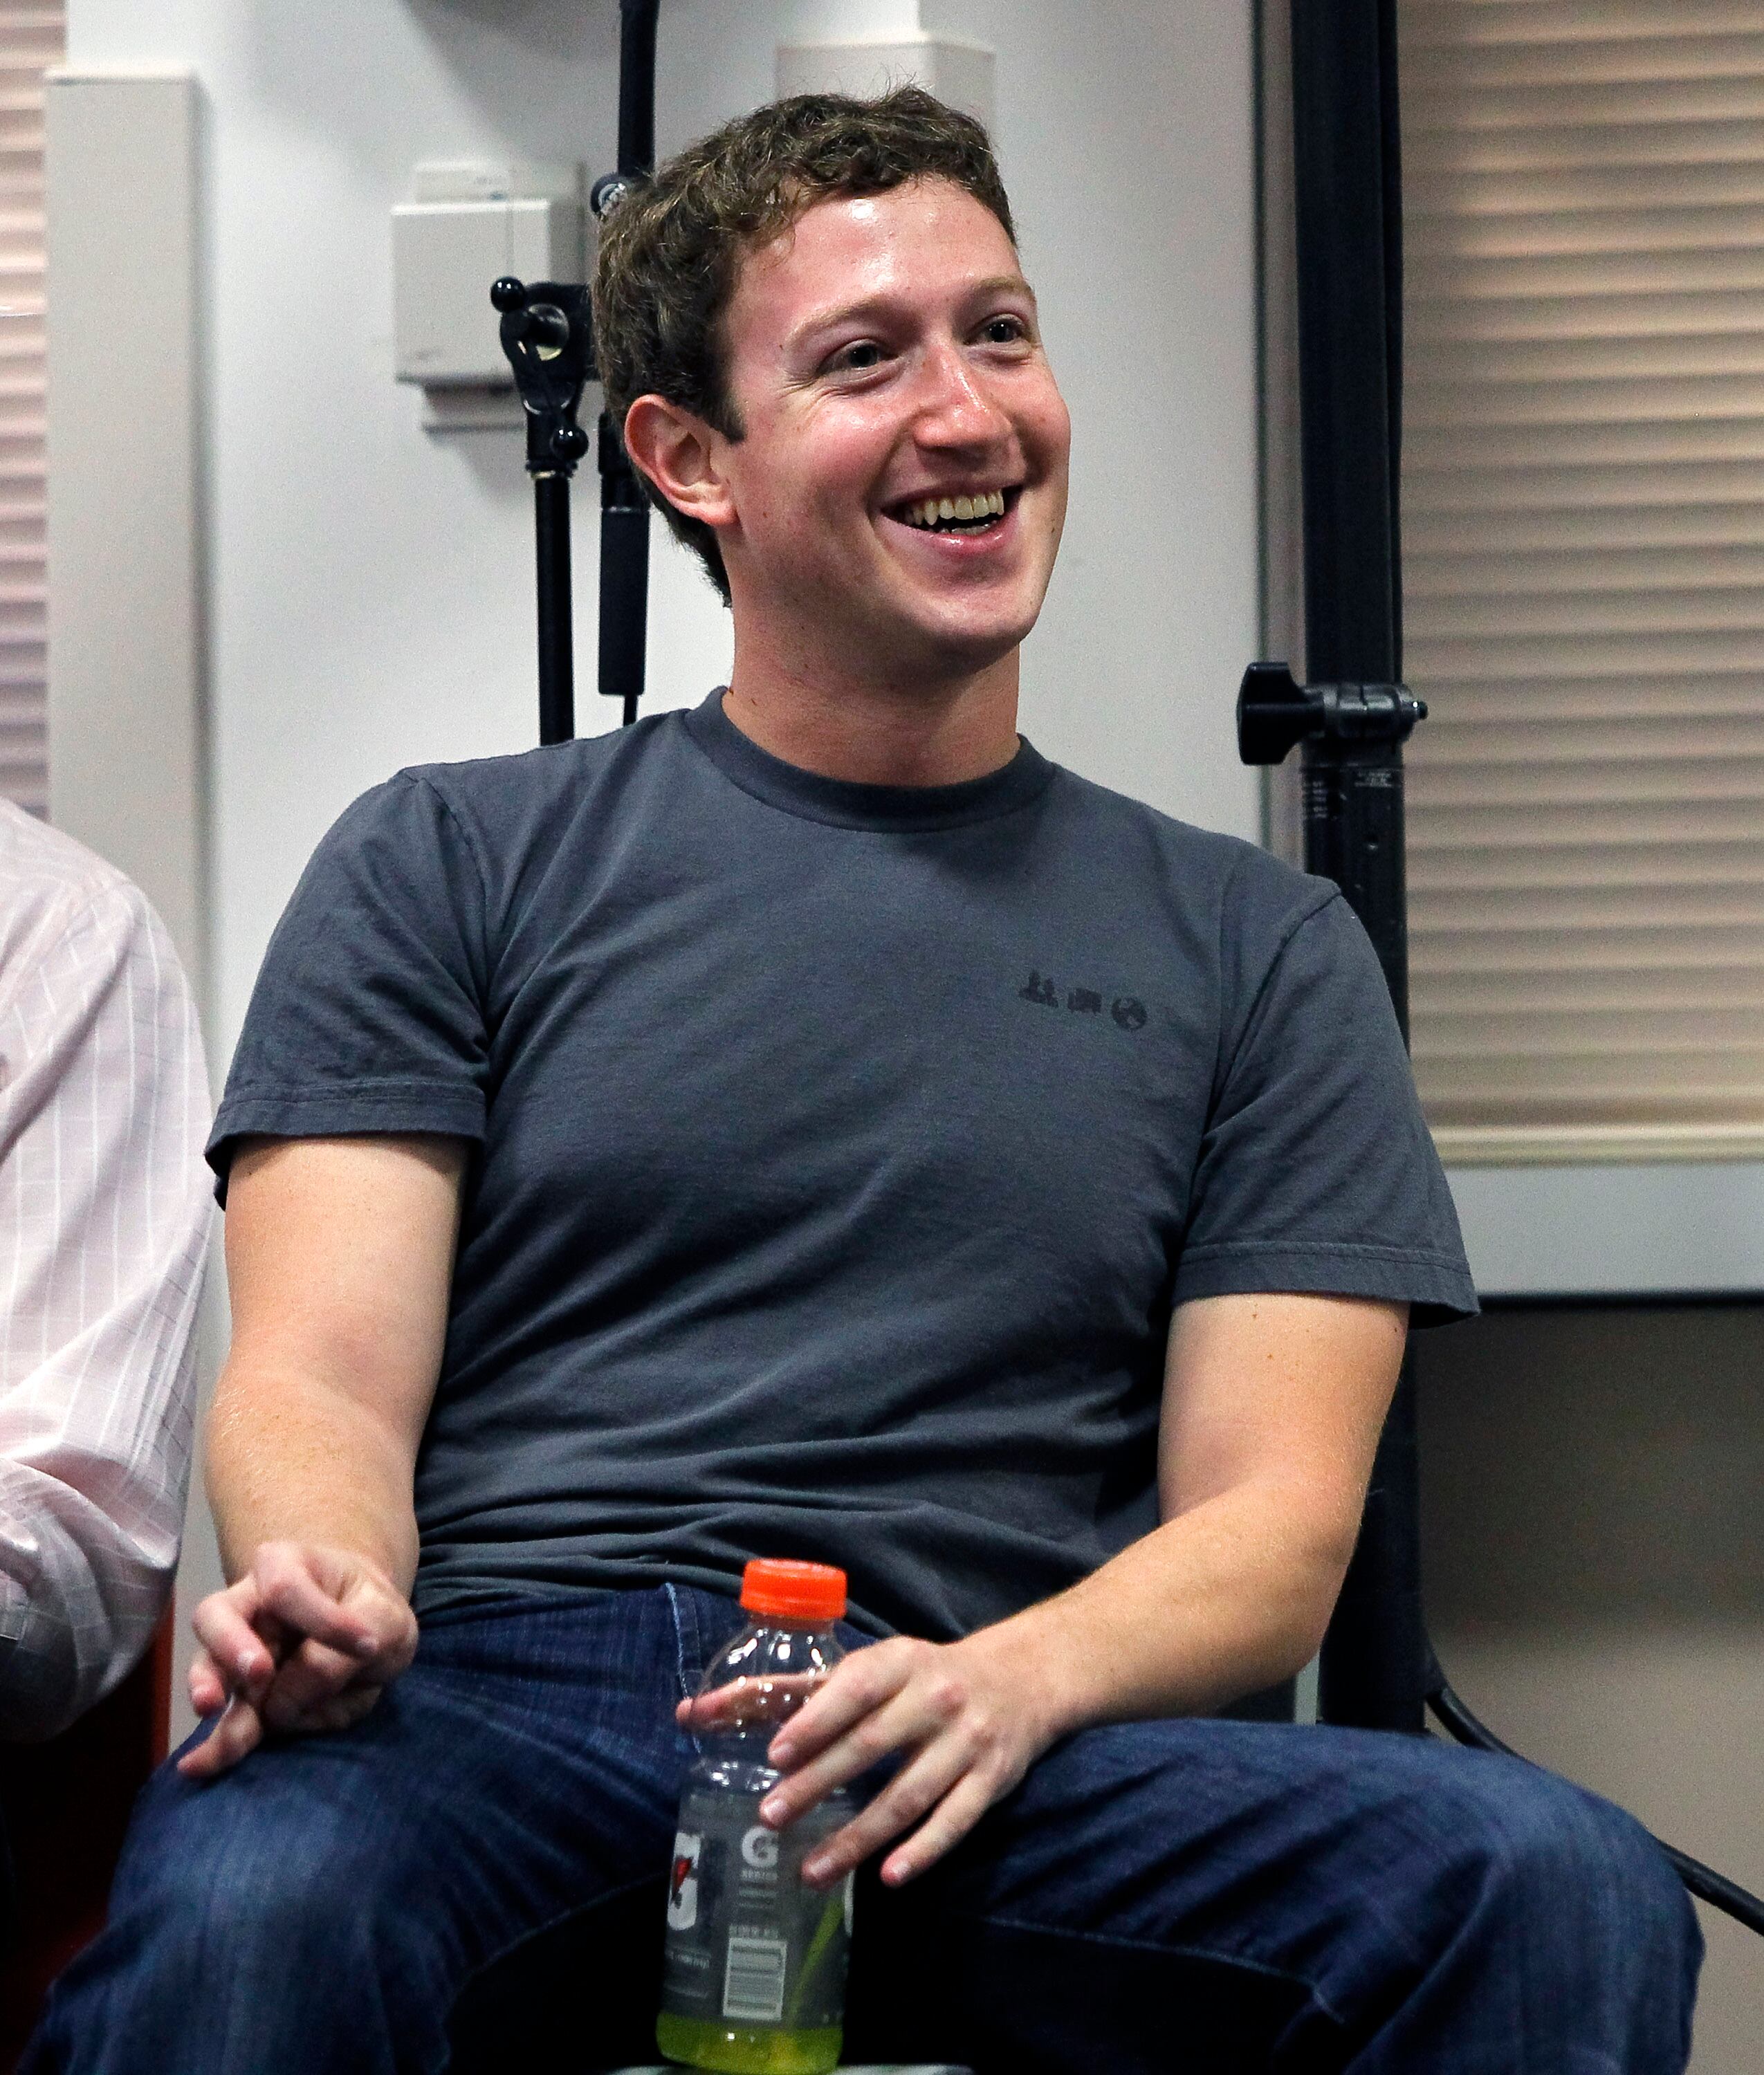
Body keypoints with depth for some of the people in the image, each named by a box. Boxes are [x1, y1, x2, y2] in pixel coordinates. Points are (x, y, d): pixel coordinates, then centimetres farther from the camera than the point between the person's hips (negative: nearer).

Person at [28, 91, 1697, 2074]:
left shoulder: (1252, 945, 18)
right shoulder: (451, 864, 15)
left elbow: (1270, 1528, 10)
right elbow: (321, 1379, 6)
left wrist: (1007, 1683, -13)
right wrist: (322, 1591, -19)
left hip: (1001, 1759, 2)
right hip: (498, 1691, -1)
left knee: (1560, 1890, -28)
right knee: (243, 1901, -37)